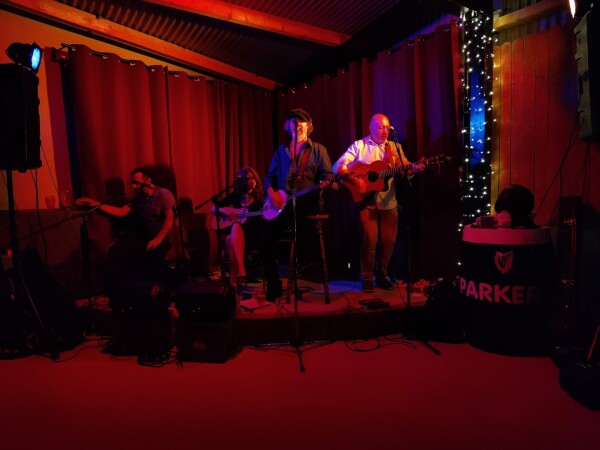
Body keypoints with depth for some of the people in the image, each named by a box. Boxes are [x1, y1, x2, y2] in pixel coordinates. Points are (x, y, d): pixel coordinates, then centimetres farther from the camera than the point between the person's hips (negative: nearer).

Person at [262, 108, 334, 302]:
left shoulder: (318, 149, 11)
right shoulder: (281, 150, 21)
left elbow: (328, 175, 3)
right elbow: (269, 177, 19)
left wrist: (327, 182, -20)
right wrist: (271, 194, -1)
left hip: (308, 201, -3)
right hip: (282, 203, 3)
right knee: (267, 236, -17)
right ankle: (273, 286, -4)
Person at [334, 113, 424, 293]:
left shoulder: (395, 147, 11)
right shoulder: (359, 146, 1)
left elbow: (405, 168, 0)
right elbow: (338, 166, -6)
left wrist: (414, 168, -22)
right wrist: (353, 178, -22)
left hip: (388, 201, 4)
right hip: (366, 201, -3)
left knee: (389, 240, 5)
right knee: (369, 239, -8)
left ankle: (382, 274, 24)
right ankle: (367, 278, 8)